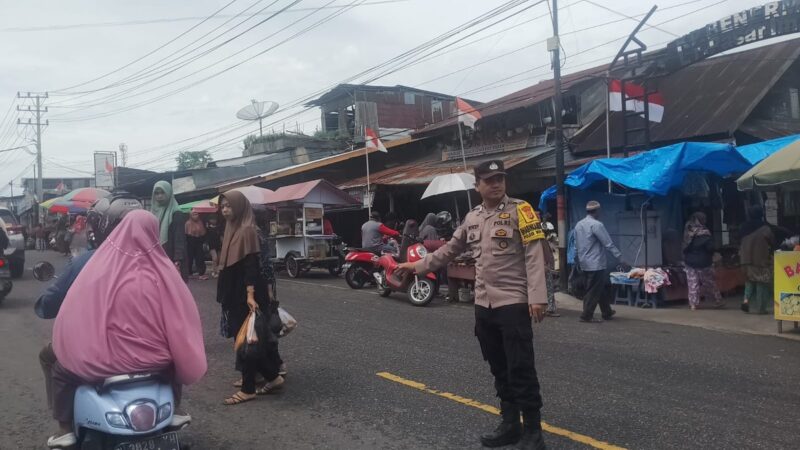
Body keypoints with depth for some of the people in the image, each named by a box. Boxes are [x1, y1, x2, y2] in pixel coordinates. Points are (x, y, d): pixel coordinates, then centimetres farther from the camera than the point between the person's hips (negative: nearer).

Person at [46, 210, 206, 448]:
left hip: (100, 366, 0)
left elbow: (70, 316, 0)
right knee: (173, 360, 34)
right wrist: (189, 364, 11)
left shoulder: (100, 265, -8)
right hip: (152, 364, 0)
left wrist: (69, 350, 19)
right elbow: (180, 320, -5)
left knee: (61, 368, 30)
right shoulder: (162, 272, -10)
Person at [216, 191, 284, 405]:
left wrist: (250, 294, -28)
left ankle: (248, 389, 8)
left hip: (245, 294, -9)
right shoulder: (233, 229, 13)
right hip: (235, 294, 10)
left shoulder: (247, 230, -15)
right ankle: (272, 377, 21)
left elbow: (252, 264, -21)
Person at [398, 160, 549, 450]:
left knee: (521, 370, -3)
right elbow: (450, 249, 23)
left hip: (513, 304, -6)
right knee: (499, 369, 13)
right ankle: (510, 424, 25)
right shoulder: (472, 218, 13)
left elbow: (534, 256, -12)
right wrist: (418, 266, 23)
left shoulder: (520, 210, -6)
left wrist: (537, 297, -19)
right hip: (483, 305, 6)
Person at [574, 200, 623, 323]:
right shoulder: (597, 225, -16)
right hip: (596, 264, -9)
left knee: (602, 287, 20)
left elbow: (576, 245, 15)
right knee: (594, 291, 0)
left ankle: (607, 312, 29)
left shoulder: (578, 225, 9)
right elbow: (609, 244, -17)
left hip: (585, 264, 9)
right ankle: (586, 316, 4)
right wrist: (620, 258, -12)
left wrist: (578, 260, 23)